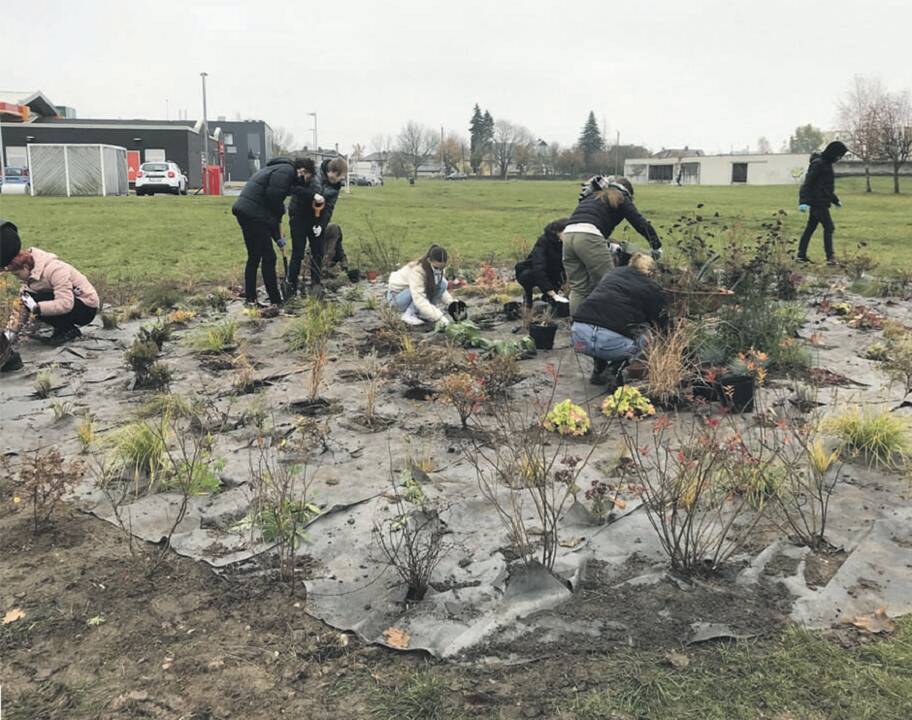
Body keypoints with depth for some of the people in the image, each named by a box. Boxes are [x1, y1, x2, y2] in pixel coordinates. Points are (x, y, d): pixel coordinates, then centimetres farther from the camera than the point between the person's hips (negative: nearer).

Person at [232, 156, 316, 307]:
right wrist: (281, 210, 0)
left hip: (244, 210, 10)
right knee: (268, 257, -3)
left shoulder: (279, 169, 24)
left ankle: (250, 298, 22)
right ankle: (275, 301, 1)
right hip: (253, 214, -10)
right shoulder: (287, 170, -7)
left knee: (254, 256, 17)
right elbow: (273, 197, -19)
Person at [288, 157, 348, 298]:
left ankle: (316, 285, 14)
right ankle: (291, 285, 6)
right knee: (298, 253, -4)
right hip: (299, 216, -5)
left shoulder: (336, 186, -4)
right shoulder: (314, 174, -17)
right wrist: (315, 194, -52)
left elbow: (329, 207, -7)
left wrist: (321, 225, -19)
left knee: (318, 252, 4)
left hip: (317, 219, 5)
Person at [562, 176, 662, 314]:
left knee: (578, 289, 9)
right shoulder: (620, 199, 17)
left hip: (568, 234, 6)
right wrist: (657, 246, 22)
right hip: (588, 236, -6)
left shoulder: (592, 196, 35)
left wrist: (608, 246, 42)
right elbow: (641, 223, 12)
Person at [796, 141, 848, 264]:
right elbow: (807, 183, -20)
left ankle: (801, 255, 15)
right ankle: (830, 257, -7)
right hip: (818, 203, -10)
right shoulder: (818, 164, -14)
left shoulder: (826, 164, 17)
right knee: (829, 227, -8)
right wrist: (803, 202, -27)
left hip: (818, 203, 10)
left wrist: (835, 200, 33)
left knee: (810, 227, 11)